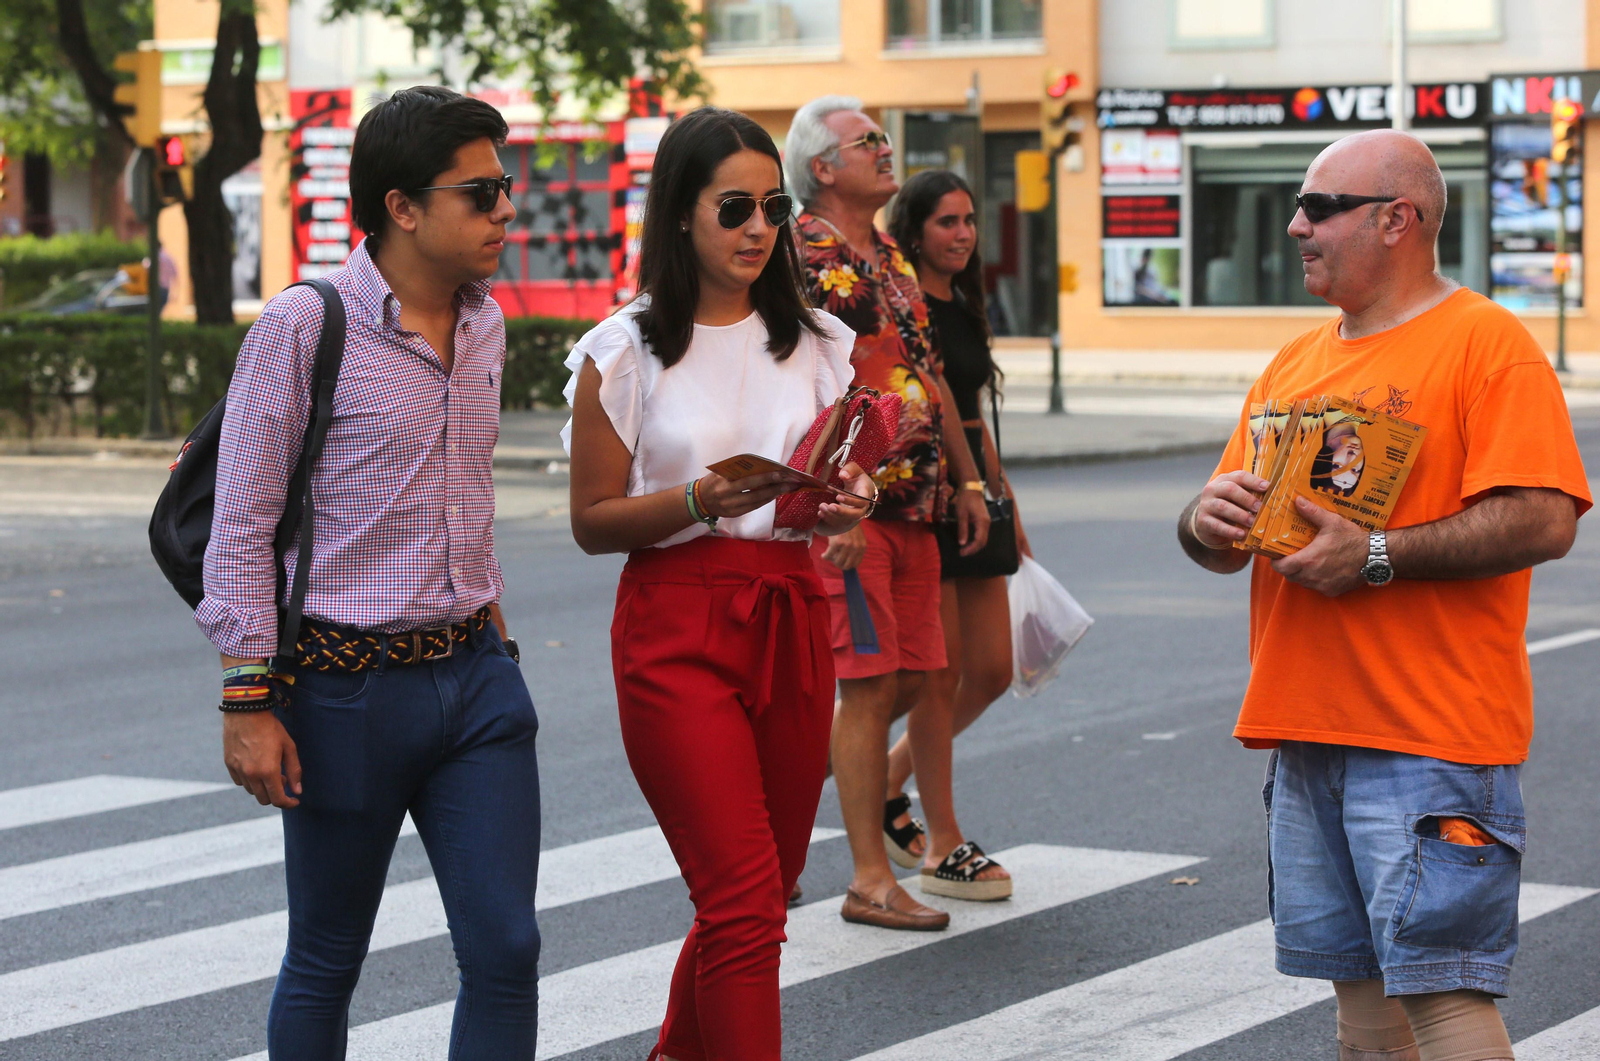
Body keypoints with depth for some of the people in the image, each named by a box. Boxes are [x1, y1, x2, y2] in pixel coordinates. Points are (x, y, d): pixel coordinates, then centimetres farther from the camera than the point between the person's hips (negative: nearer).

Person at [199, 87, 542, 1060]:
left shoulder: (485, 324, 9)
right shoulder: (303, 326, -10)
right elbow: (241, 528, -9)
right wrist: (248, 700, -13)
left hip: (476, 676, 5)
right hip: (348, 686, -5)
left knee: (506, 948, -2)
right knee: (327, 962, 8)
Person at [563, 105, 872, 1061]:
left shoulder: (818, 343, 10)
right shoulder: (625, 352, -2)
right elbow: (594, 522, -1)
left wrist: (845, 505, -7)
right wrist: (702, 499, -18)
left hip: (793, 616, 5)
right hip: (677, 627, -5)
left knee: (763, 892, 11)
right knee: (745, 898, -13)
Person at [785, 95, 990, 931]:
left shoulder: (889, 257, 19)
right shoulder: (804, 254, -9)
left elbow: (929, 375, 24)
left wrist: (967, 478, 19)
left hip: (912, 501, 8)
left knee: (911, 675, 9)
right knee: (872, 681, -7)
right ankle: (871, 879, -1)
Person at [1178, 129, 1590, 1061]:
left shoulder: (1486, 342, -6)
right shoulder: (1295, 365, 18)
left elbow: (1543, 523, -17)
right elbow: (1221, 541, 21)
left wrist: (1378, 556, -20)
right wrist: (1211, 522, -3)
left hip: (1431, 739, -7)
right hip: (1304, 734, 8)